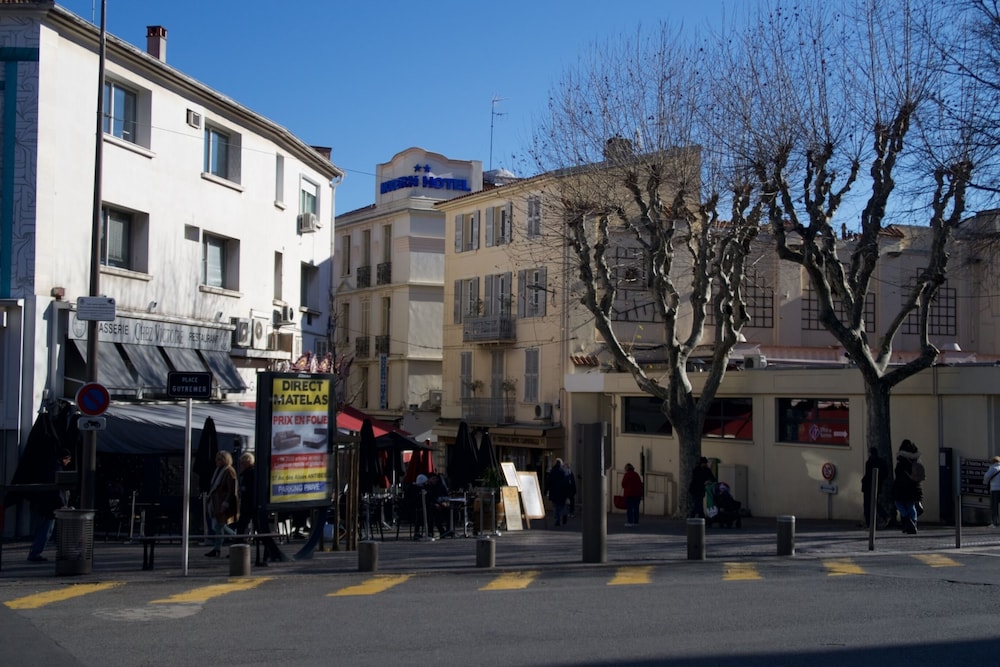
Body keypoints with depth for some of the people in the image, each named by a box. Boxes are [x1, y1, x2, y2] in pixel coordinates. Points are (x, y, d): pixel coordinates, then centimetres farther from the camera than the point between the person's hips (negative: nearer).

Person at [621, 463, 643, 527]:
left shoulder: (626, 475, -7)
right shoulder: (637, 474, 10)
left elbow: (623, 484, -7)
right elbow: (640, 484, 11)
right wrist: (641, 494, 16)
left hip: (629, 494, -5)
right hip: (637, 494, 5)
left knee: (629, 509, -2)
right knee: (636, 508, 8)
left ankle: (630, 522, -6)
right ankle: (636, 522, 8)